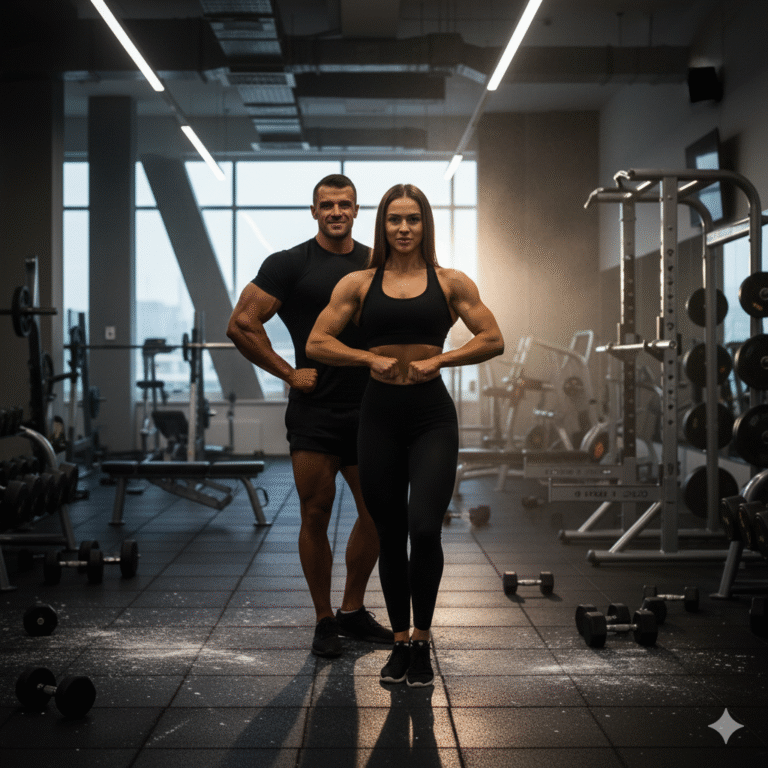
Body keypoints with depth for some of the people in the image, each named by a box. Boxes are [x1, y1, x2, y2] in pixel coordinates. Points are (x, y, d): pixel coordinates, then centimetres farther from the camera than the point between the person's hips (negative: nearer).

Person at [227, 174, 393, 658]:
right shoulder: (290, 265, -2)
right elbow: (241, 325, -7)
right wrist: (288, 373, -7)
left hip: (368, 409, 4)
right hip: (315, 412, -4)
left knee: (377, 514, 8)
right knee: (316, 516, -1)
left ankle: (353, 609, 26)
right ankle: (325, 621, 14)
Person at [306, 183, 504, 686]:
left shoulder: (450, 283, 6)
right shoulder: (359, 283, 7)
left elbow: (493, 340, 4)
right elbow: (317, 343, 5)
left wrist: (439, 360, -8)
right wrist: (370, 358, -7)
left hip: (433, 417, -1)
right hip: (380, 417, 2)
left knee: (425, 529, -16)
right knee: (390, 536, 8)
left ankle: (422, 639, 4)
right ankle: (400, 643, 22)